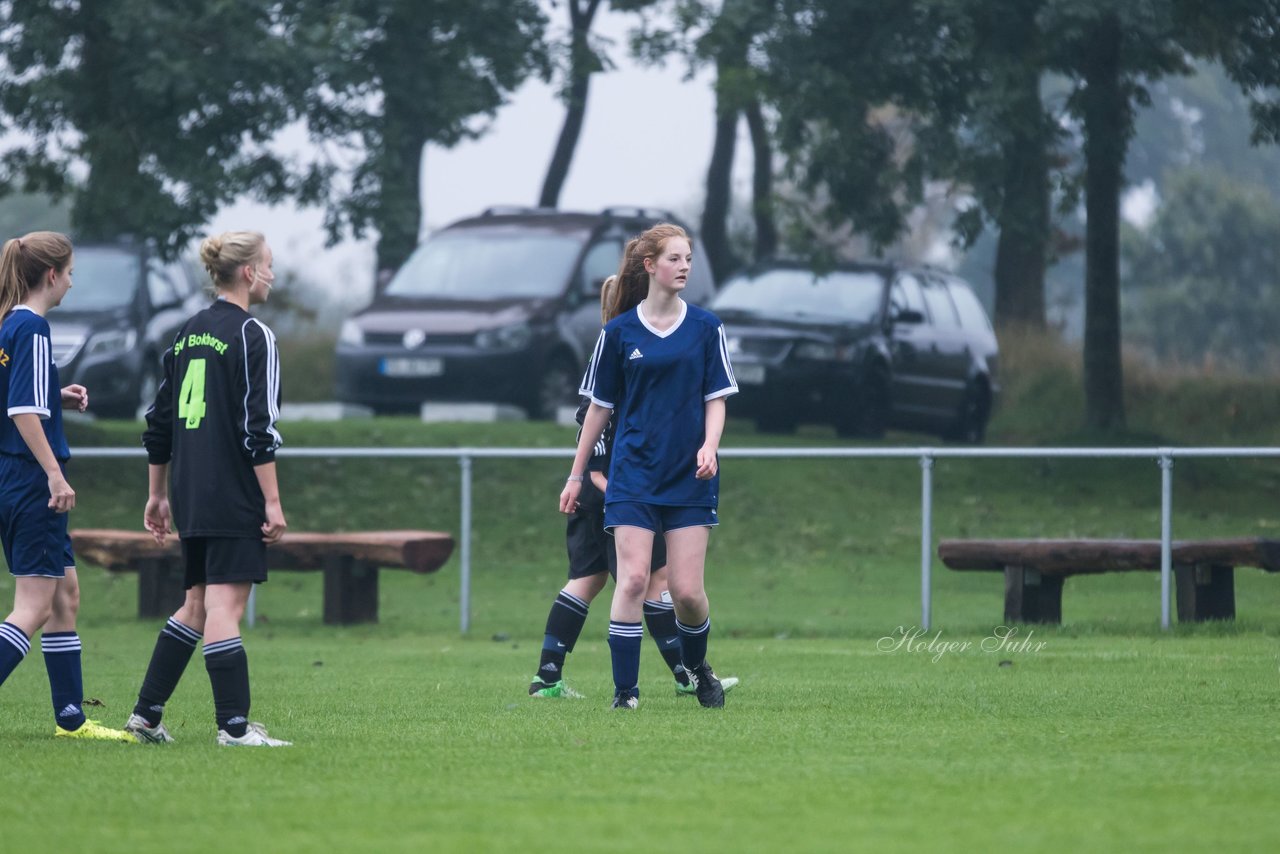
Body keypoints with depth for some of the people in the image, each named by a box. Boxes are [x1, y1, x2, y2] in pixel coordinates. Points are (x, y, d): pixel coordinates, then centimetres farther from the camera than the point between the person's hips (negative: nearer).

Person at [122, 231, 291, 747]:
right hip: (234, 500, -8)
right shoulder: (252, 336, -9)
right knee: (224, 605, -8)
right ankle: (234, 726, -9)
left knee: (197, 604, 16)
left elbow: (158, 423, 16)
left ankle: (147, 713, 14)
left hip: (191, 495, 8)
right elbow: (259, 428, -15)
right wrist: (272, 502, -14)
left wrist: (157, 495, 22)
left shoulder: (188, 334, 14)